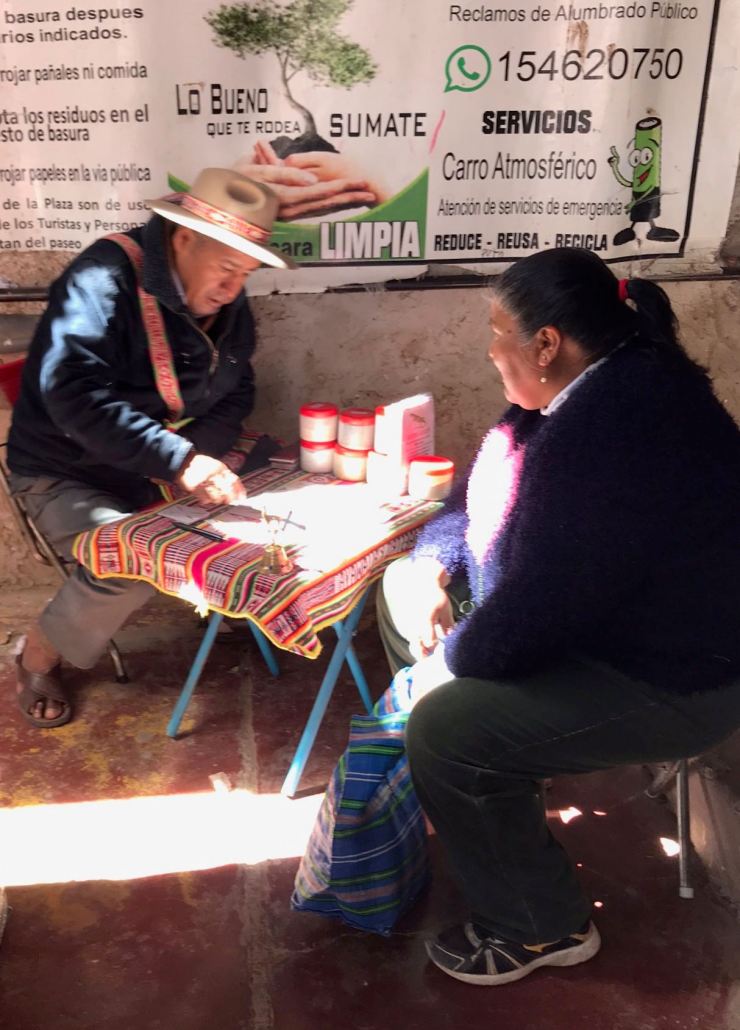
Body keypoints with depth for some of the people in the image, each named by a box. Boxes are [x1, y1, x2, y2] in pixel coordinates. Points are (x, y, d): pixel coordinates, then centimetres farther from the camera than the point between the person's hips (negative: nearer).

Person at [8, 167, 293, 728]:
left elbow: (235, 393, 4)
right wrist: (179, 462, -44)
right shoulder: (106, 278, -24)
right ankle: (39, 656, -1)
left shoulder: (228, 301, -1)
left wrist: (200, 457, -17)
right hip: (69, 475, -6)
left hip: (167, 472, 7)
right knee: (131, 562, -30)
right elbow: (72, 390, -37)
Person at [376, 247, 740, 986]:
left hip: (672, 676, -10)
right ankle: (485, 786, 28)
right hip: (604, 616, 10)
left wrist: (447, 660, -13)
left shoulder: (609, 435, -34)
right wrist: (429, 564, -6)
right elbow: (490, 486, 9)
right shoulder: (599, 384, -1)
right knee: (402, 593, 11)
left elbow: (536, 605, -31)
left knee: (446, 727, -23)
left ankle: (541, 926, 4)